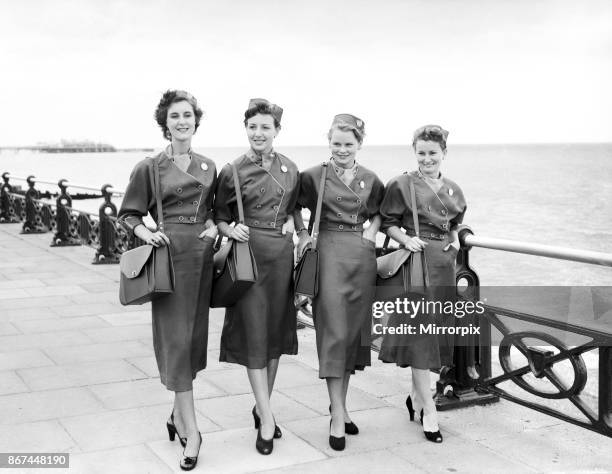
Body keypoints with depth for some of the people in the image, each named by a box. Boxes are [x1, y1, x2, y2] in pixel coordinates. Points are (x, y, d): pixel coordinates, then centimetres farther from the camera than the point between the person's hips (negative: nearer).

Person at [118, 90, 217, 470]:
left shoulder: (208, 167, 11)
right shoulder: (150, 168, 0)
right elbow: (129, 214, 5)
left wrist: (214, 225, 2)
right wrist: (146, 233, -13)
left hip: (202, 254, 5)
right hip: (170, 254, -4)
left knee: (194, 335, 9)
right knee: (176, 338, -6)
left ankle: (179, 415, 26)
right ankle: (191, 431, -3)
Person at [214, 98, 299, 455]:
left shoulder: (290, 169, 8)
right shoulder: (232, 171, -3)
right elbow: (220, 217, 3)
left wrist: (290, 221, 3)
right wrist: (232, 230, -16)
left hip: (282, 253, 4)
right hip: (249, 252, -4)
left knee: (277, 332, 10)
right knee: (254, 333, -5)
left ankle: (262, 406, 25)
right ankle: (266, 417, 1)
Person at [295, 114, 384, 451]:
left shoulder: (370, 180, 9)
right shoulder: (314, 176, 0)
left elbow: (380, 212, 24)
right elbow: (293, 205, 14)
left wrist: (372, 231, 6)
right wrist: (302, 233, 2)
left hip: (361, 256, 4)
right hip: (329, 254, -4)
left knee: (354, 330, 8)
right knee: (333, 331, -8)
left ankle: (340, 406, 21)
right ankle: (338, 416, -5)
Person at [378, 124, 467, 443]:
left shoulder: (453, 190, 12)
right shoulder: (402, 185, -4)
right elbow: (388, 223, -2)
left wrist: (455, 240, 5)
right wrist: (406, 240, -18)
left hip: (444, 263, 6)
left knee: (437, 330, 12)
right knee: (420, 333, -6)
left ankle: (416, 396, 30)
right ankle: (429, 410, -1)